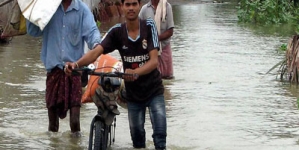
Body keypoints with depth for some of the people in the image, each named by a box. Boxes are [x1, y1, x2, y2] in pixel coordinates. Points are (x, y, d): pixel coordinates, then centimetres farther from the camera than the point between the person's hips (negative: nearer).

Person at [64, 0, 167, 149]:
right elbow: (96, 52, -22)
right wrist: (76, 64, -43)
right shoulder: (116, 31, -9)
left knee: (160, 135, -14)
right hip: (133, 93, 2)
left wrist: (136, 72, -44)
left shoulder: (149, 26, -15)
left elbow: (154, 61, -24)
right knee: (137, 138, 8)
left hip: (154, 90, -2)